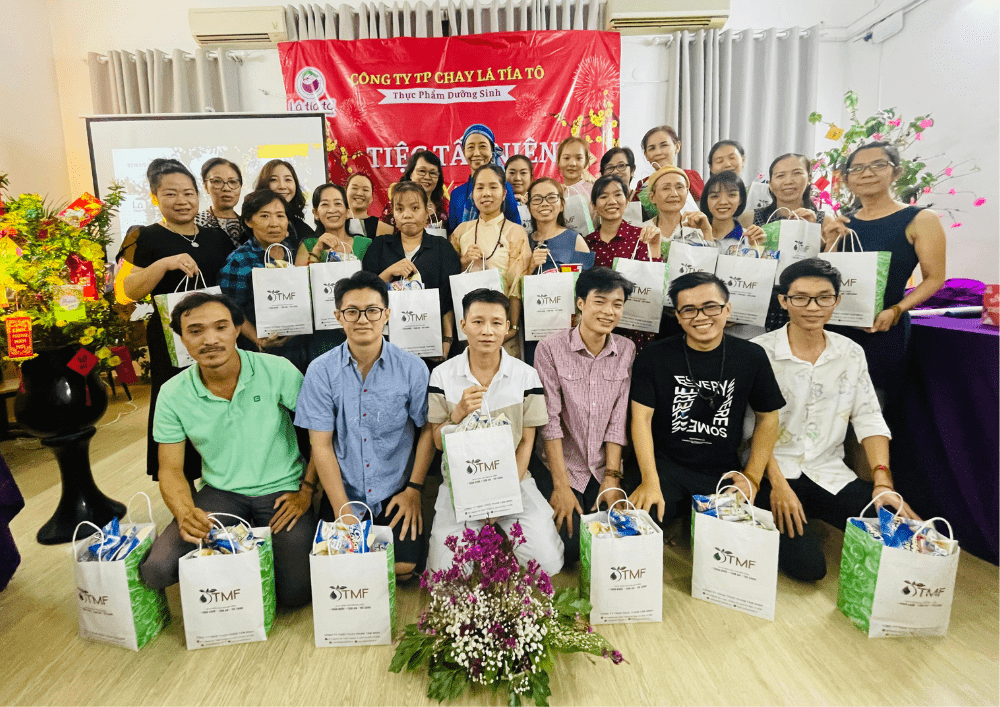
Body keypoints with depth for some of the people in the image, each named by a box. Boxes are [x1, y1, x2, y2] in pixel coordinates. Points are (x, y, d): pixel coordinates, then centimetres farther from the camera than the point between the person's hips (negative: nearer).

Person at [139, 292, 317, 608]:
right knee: (157, 569, -18)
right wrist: (185, 514, -21)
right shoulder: (173, 394, -5)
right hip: (221, 493, 3)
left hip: (281, 490, -2)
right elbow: (170, 469, -1)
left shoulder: (277, 372, -13)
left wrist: (306, 490, -8)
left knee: (295, 592, -12)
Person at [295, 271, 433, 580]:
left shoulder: (412, 368, -5)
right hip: (342, 492, 1)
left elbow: (428, 430, 2)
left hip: (395, 493, 0)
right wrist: (342, 510, -10)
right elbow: (321, 445, -5)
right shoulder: (320, 371, -6)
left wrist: (414, 489, -4)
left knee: (403, 568, -14)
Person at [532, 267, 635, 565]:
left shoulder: (627, 350, 2)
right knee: (571, 546, -12)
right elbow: (550, 420, -13)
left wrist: (612, 479, -7)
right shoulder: (551, 348, -11)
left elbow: (619, 420, 0)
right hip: (560, 466, -3)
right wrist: (561, 485, -15)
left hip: (606, 469, 3)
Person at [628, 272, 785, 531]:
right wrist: (650, 481, -16)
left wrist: (752, 477, 2)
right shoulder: (653, 357, -4)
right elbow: (642, 417, -6)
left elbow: (767, 417, 11)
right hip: (666, 468, -2)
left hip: (724, 473, 2)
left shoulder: (752, 357, 2)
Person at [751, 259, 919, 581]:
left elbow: (869, 420, 6)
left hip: (830, 474, 5)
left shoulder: (851, 354, 6)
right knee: (807, 563, -21)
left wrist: (882, 481, -8)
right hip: (772, 470, -5)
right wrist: (778, 485, -19)